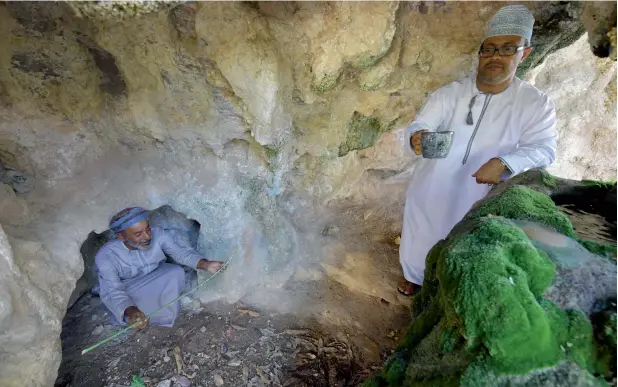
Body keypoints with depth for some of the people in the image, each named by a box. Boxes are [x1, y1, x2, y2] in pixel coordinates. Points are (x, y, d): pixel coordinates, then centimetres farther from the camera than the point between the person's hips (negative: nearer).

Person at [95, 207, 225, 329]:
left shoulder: (158, 234, -27)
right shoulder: (106, 256, -30)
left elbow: (180, 251, -22)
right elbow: (113, 291, -32)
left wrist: (206, 264, -40)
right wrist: (131, 312, -53)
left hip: (157, 277, 3)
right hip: (130, 290, -2)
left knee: (177, 272, -27)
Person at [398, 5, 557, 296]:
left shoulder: (536, 104, -6)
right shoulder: (449, 93, -5)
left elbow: (543, 149, -11)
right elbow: (420, 124, -14)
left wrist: (503, 162, -32)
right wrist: (416, 137, -39)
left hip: (474, 199, -1)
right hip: (429, 192, 2)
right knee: (420, 238, 18)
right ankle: (414, 277, 47)